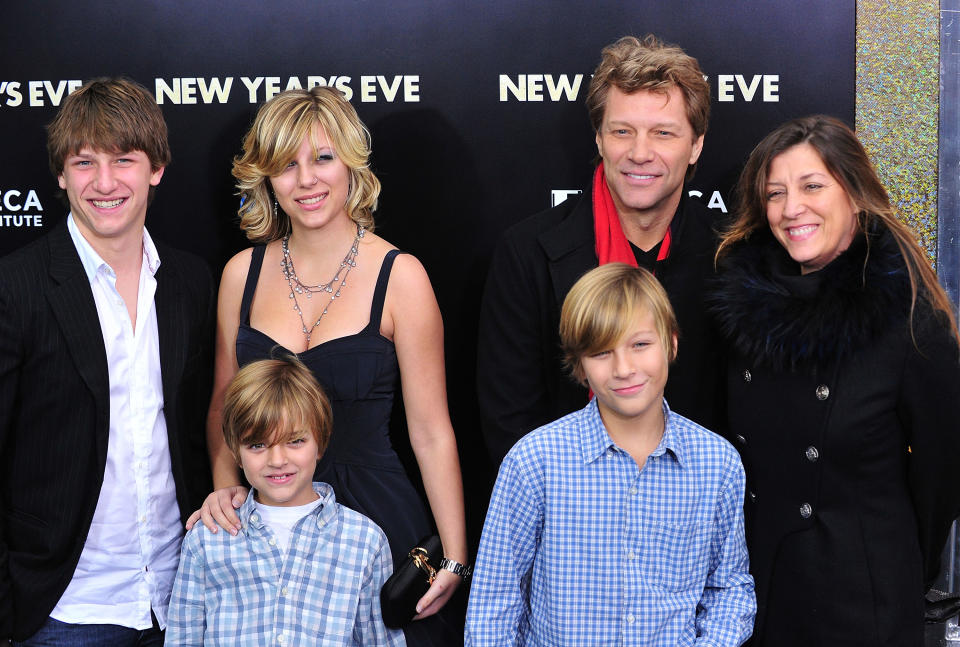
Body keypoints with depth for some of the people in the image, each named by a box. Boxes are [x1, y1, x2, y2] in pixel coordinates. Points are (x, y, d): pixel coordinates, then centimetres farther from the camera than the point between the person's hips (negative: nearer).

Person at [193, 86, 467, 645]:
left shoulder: (399, 276, -8)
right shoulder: (244, 273, 3)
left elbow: (431, 432, -8)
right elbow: (224, 405, 12)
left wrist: (456, 558, -10)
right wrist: (225, 485, -5)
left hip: (374, 515, -3)